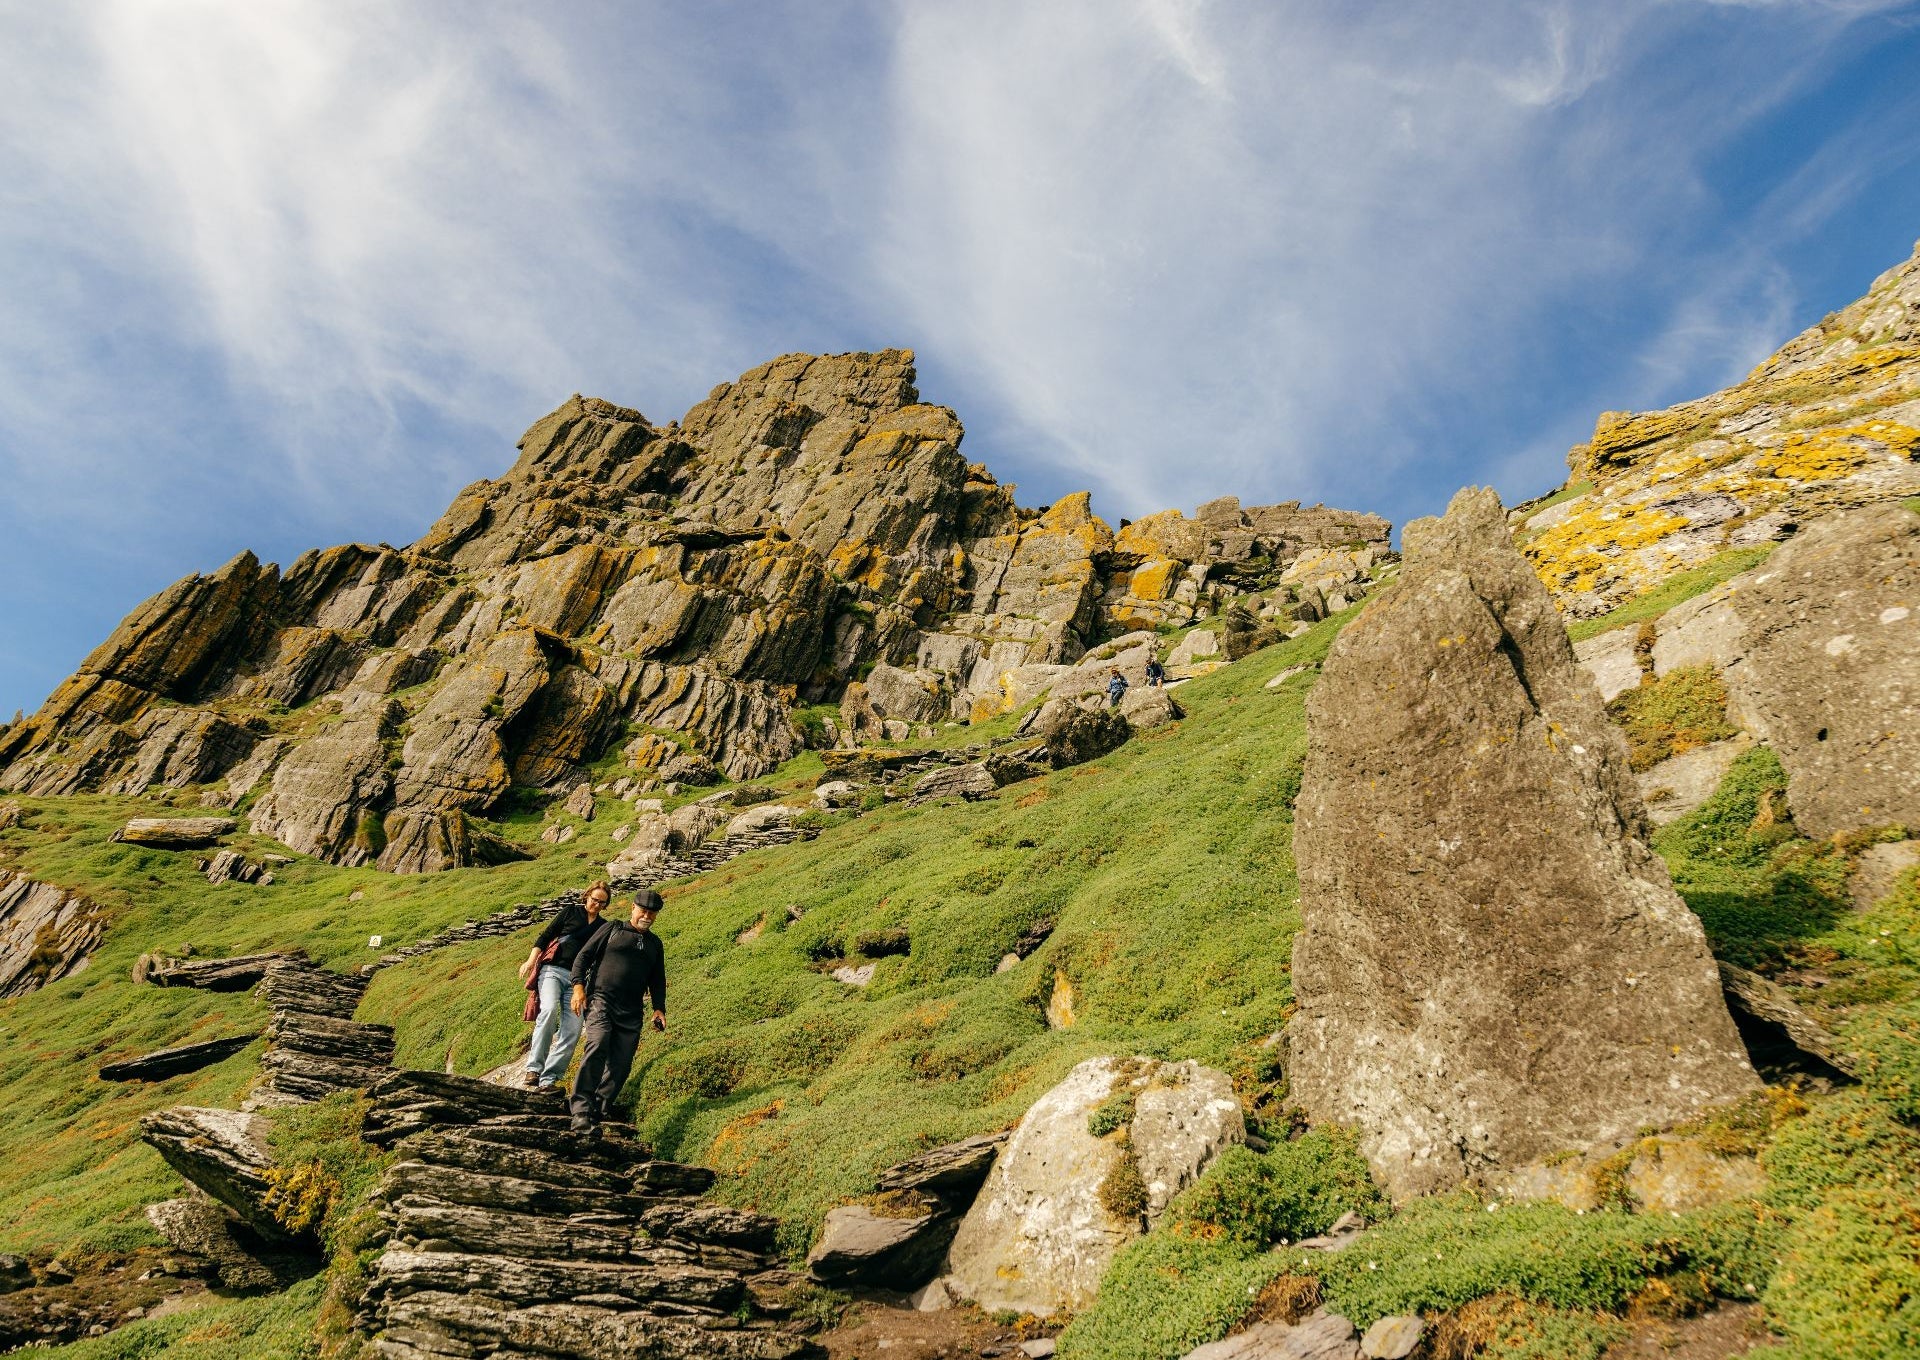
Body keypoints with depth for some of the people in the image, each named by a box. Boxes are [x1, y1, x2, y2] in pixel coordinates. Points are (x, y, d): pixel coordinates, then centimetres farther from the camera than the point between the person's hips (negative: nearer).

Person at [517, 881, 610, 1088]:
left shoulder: (603, 928, 17)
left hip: (578, 978, 3)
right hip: (552, 970, -3)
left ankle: (548, 1078, -6)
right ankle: (534, 1068, -28)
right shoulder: (570, 911, 9)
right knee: (549, 1009, -29)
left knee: (572, 1030, -10)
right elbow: (545, 936, 6)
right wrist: (530, 960, -7)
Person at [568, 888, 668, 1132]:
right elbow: (583, 955, 5)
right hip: (600, 1001, -5)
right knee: (597, 1049, -25)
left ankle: (599, 1111, 10)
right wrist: (578, 986, -9)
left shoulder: (655, 943, 21)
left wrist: (659, 1008, 10)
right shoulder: (612, 929, 9)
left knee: (620, 1066, -2)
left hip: (631, 1013, 5)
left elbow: (658, 980, 25)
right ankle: (581, 1110, -28)